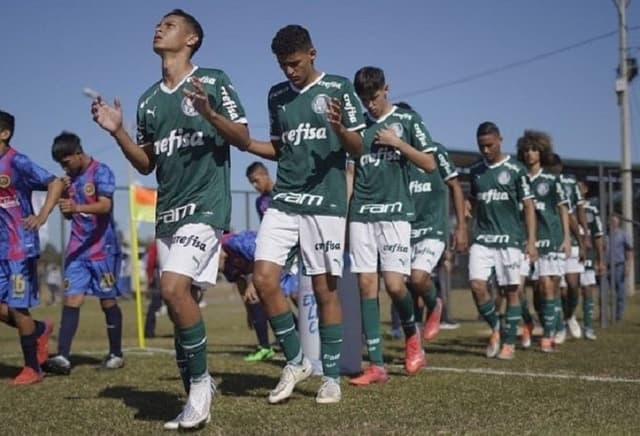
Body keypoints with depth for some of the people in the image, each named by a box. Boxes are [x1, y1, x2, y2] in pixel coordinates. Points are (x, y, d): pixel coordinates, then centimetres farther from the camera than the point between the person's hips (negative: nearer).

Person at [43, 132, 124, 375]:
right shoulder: (71, 177, 13)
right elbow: (68, 215, 17)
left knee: (108, 301, 2)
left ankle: (116, 354, 15)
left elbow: (105, 206, -23)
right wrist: (63, 193, -2)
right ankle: (62, 357, -15)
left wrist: (77, 207, -40)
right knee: (71, 299, -7)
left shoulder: (101, 172, -8)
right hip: (77, 248, 5)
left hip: (103, 247, -5)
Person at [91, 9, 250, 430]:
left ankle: (199, 383, -6)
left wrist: (209, 114, -21)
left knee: (174, 286, -23)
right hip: (167, 211, 7)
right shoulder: (149, 99, 15)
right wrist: (117, 131, 3)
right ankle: (198, 395, 16)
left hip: (205, 204, -7)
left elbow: (243, 139, -4)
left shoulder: (213, 81, -2)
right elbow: (146, 164, 18)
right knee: (179, 297, 6)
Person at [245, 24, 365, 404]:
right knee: (264, 278, -9)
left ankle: (331, 377, 11)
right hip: (284, 201, 4)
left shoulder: (338, 88, 0)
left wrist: (339, 128, -23)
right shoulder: (277, 95, 13)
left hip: (326, 203, -4)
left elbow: (358, 149, -2)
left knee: (325, 288, -2)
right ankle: (296, 361, 8)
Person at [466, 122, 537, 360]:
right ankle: (494, 328, 13)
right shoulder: (475, 170, 11)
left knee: (511, 290, 1)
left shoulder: (515, 169, -1)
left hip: (510, 238, -3)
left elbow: (528, 205, -1)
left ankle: (509, 343, 12)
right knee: (477, 285, -12)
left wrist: (531, 241, -7)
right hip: (482, 239, 3)